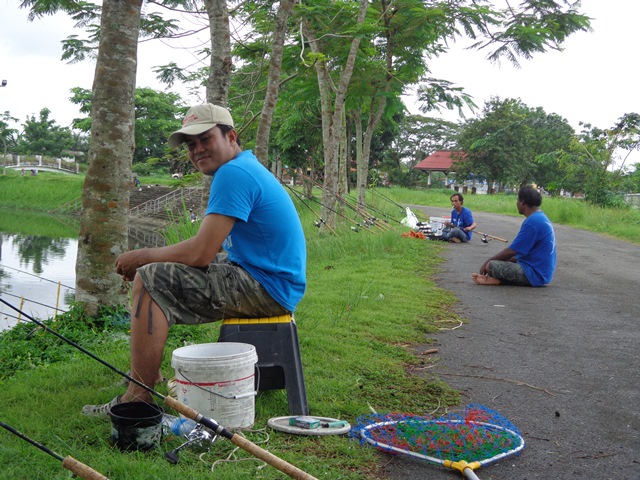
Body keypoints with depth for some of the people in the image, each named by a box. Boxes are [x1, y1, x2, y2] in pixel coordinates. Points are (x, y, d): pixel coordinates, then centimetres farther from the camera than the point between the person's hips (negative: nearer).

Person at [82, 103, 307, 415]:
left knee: (151, 280, -18)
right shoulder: (247, 168, 16)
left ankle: (138, 396, -12)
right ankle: (148, 374, 25)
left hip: (265, 288, -11)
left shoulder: (233, 173, -17)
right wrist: (145, 259, 7)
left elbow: (200, 253, -22)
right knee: (161, 271, 20)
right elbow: (209, 251, 17)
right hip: (258, 276, 11)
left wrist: (140, 257, -6)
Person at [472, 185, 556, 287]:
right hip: (541, 272, 11)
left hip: (535, 274, -11)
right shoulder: (541, 218, 14)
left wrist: (488, 262, -6)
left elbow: (512, 251, -18)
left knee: (491, 266, -21)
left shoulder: (532, 222, -19)